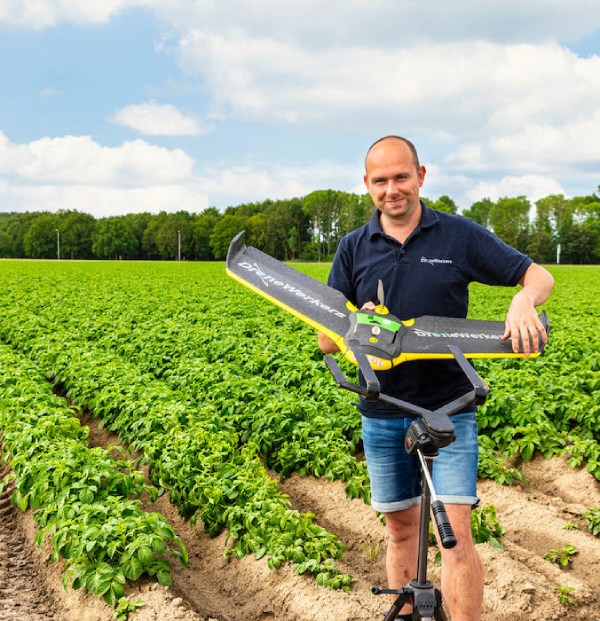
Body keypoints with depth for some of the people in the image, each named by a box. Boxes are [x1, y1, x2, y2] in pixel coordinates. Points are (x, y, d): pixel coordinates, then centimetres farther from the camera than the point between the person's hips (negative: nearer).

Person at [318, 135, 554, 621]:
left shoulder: (460, 235, -2)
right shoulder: (354, 249, 3)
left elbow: (539, 276, 2)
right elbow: (326, 341, 4)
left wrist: (524, 301, -22)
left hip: (448, 408, -2)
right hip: (383, 413, 3)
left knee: (456, 533, -9)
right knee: (402, 530, 14)